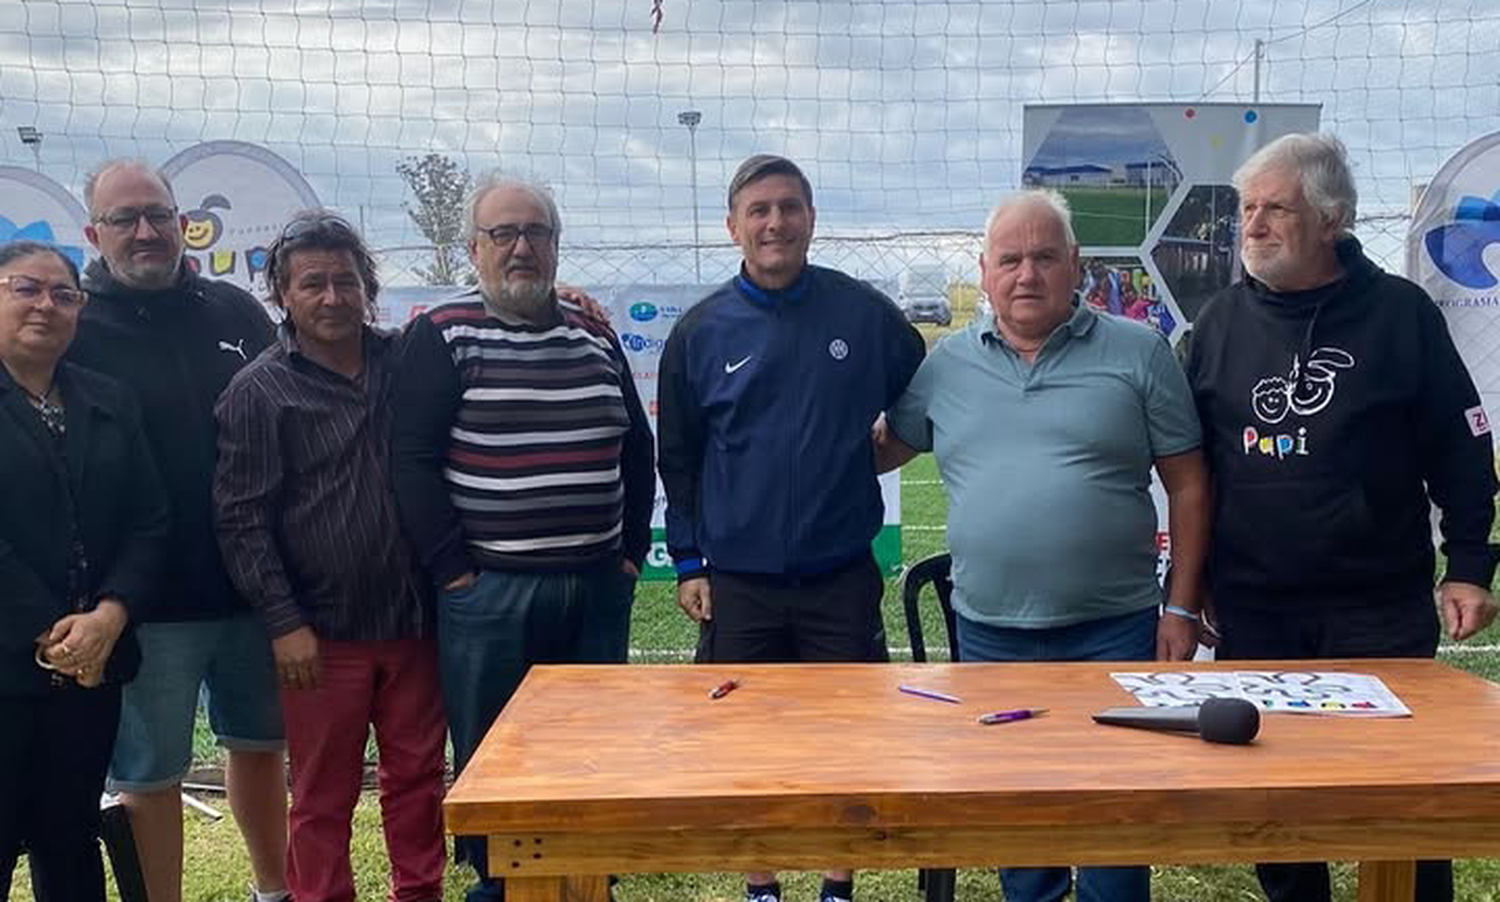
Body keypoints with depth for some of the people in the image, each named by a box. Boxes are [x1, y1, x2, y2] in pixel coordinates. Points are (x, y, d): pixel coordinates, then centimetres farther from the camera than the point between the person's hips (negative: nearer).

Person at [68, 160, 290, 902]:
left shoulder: (235, 311, 6)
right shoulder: (73, 331, -4)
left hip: (254, 586, 4)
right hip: (149, 602, -4)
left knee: (259, 742, 19)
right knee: (150, 772, 8)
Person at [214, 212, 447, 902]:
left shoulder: (403, 363, 7)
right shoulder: (257, 392, -4)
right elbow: (241, 520, -6)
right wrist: (284, 624, -10)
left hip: (414, 619, 4)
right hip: (322, 632, -3)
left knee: (418, 778, 13)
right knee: (324, 796, 7)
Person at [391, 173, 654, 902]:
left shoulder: (595, 336, 11)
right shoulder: (443, 336, -3)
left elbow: (636, 450, 17)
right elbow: (412, 460, -8)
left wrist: (632, 550, 10)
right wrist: (454, 570, -12)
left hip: (599, 590, 4)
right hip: (489, 592, -4)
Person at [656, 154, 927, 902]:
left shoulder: (865, 313, -2)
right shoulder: (700, 332, 0)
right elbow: (677, 459, 6)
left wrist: (873, 453, 3)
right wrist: (688, 563, 4)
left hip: (842, 576, 0)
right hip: (737, 581, 1)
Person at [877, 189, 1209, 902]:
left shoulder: (1138, 352, -1)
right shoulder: (947, 364, 6)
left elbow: (1187, 485, 0)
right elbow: (882, 448, 17)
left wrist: (1182, 607, -3)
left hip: (1113, 630, -2)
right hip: (989, 634, 3)